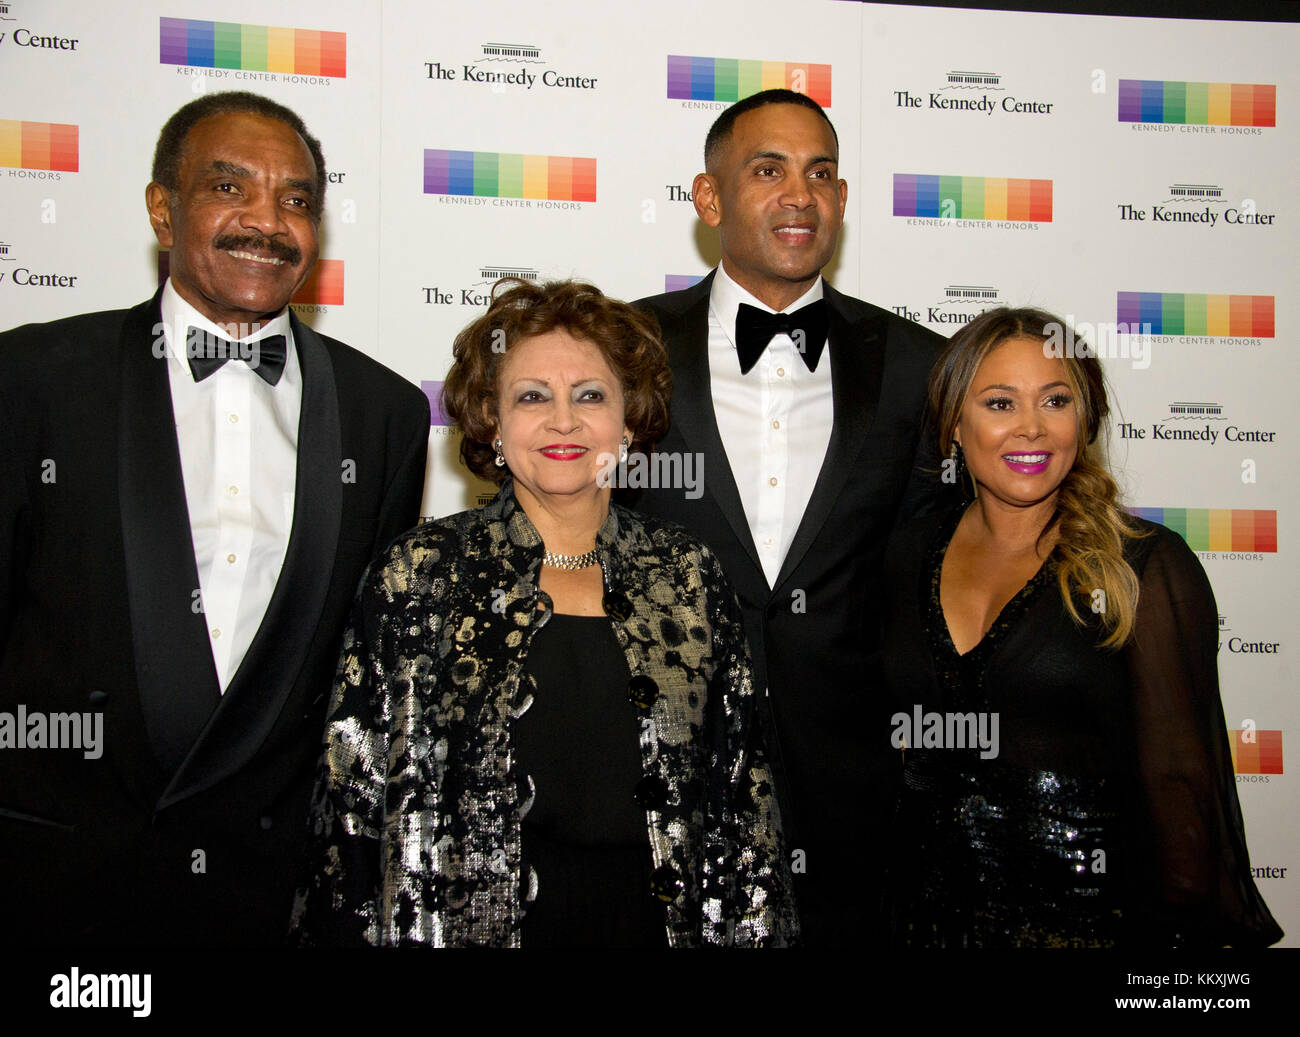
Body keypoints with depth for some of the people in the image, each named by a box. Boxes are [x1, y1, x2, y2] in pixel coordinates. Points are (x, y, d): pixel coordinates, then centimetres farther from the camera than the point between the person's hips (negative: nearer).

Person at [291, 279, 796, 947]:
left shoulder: (687, 574, 1)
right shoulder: (418, 576, -5)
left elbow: (740, 791, 5)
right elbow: (354, 801, -3)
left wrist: (755, 929, 1)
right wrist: (351, 929, -7)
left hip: (657, 918, 2)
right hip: (469, 924, -1)